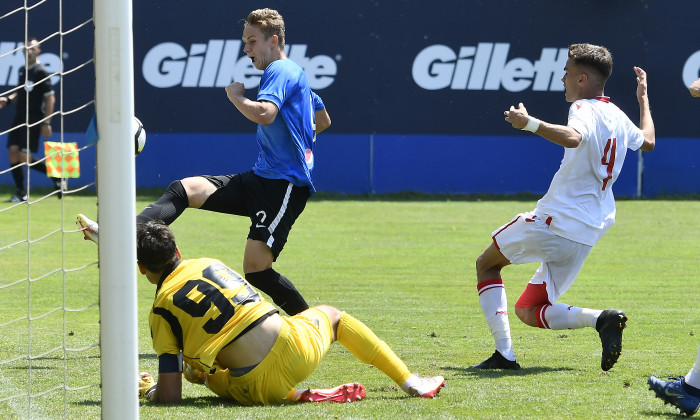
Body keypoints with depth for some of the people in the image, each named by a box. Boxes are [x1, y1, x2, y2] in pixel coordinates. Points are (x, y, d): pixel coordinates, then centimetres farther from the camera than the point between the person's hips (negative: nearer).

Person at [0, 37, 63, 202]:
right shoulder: (22, 70, 13)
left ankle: (57, 177, 8)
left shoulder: (41, 71, -9)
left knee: (25, 158, -11)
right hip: (20, 118, 7)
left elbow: (50, 98, -11)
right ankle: (21, 193, 7)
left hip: (33, 120, -7)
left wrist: (46, 123, -15)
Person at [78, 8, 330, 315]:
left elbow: (264, 114, -29)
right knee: (184, 189, -5)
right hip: (260, 178, 10)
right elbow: (323, 120, 35)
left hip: (285, 186, -10)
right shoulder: (294, 73, 21)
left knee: (256, 268, -18)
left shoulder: (281, 71, -10)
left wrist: (235, 95, -12)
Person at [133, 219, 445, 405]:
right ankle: (410, 381, 33)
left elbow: (170, 396, -5)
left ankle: (294, 395, 5)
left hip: (261, 388, -4)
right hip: (296, 349, 4)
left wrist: (150, 391, 17)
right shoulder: (208, 265, 11)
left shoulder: (162, 312, -2)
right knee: (332, 315, 35)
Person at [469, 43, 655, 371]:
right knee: (528, 311, 13)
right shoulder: (618, 117, 13)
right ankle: (602, 319, -12)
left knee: (486, 264, 14)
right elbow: (648, 141, 34)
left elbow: (573, 137, -36)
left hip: (554, 221, -8)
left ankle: (504, 353, -1)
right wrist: (644, 98, 46)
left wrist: (529, 123, -37)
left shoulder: (584, 110, -12)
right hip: (586, 236, 8)